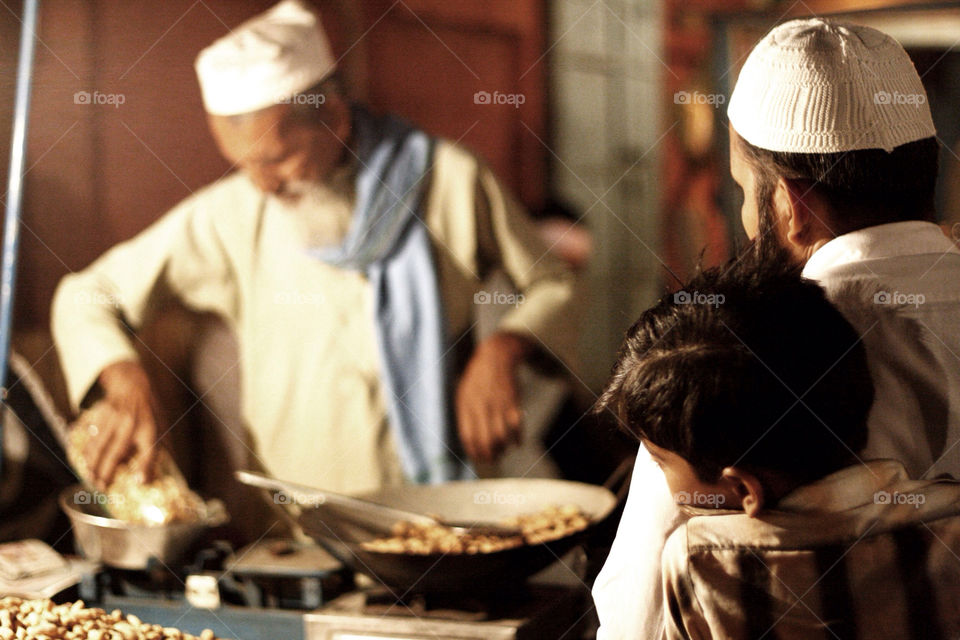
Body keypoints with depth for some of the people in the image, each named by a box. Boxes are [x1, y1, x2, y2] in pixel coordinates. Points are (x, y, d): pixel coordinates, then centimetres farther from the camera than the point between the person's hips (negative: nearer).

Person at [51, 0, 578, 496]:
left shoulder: (449, 181, -1)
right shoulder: (230, 216, -1)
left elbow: (550, 285, 13)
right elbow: (85, 297, 6)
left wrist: (499, 353, -7)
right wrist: (128, 388, -13)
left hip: (437, 506, 0)